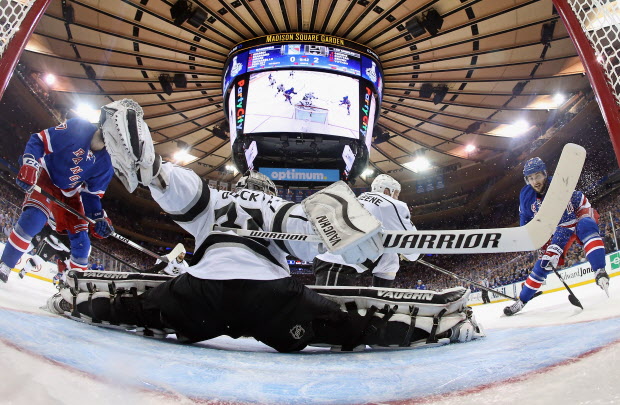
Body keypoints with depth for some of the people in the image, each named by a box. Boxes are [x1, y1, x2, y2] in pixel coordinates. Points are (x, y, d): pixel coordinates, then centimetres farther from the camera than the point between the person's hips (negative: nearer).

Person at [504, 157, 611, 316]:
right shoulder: (526, 195, -15)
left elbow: (567, 222, -37)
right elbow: (525, 216, 6)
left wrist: (555, 249, -43)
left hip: (579, 218, -4)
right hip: (558, 228, 4)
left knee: (586, 227, -41)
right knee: (542, 264, -2)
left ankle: (600, 273, -45)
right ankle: (522, 301, 5)